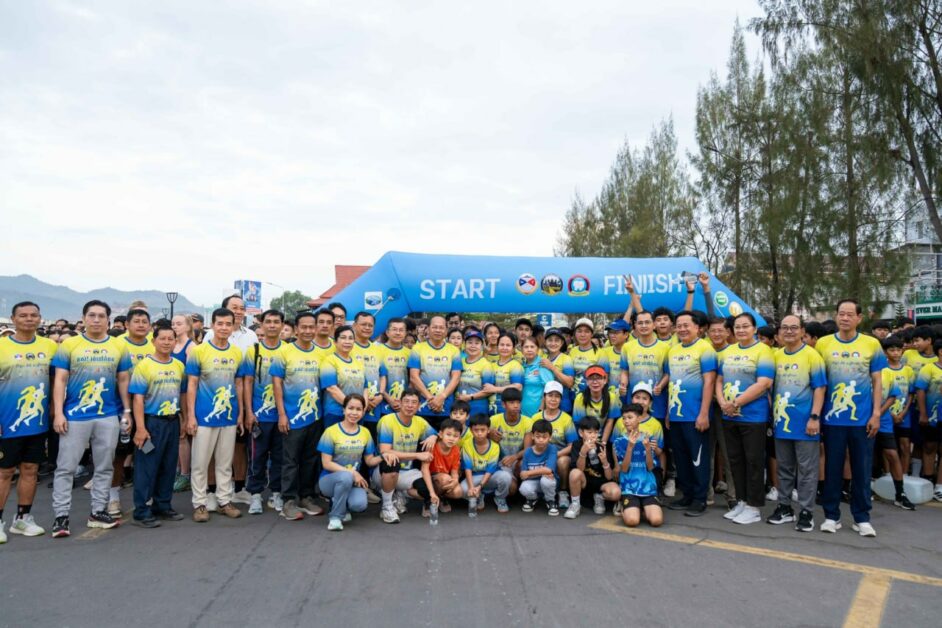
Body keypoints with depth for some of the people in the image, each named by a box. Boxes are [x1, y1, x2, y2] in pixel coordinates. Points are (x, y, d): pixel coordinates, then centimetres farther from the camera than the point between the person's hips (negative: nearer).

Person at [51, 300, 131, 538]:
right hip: (74, 416, -2)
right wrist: (58, 413, -9)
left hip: (108, 417, 2)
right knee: (66, 467, 2)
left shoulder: (119, 346, 4)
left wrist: (127, 410, 5)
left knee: (104, 467, 9)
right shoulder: (69, 345, -2)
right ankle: (61, 516, 12)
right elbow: (60, 380, -3)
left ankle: (98, 511, 20)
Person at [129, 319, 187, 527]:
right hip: (152, 422, -5)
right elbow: (137, 398, -12)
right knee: (146, 468, 1)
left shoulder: (179, 366, 7)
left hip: (173, 422, 5)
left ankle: (163, 506, 24)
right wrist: (140, 427, -17)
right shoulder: (144, 365, -9)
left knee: (168, 467, 12)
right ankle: (142, 512, 9)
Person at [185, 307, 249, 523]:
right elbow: (191, 385, -5)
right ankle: (199, 504, 15)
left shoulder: (237, 353, 5)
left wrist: (241, 414, 10)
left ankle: (224, 501, 21)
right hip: (204, 417, -3)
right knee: (200, 463, 5)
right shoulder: (199, 351, -6)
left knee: (225, 463, 12)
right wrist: (190, 416, -9)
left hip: (230, 417, 4)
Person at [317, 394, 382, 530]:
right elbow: (326, 464, -12)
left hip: (354, 480, 3)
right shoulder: (331, 431, -9)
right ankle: (335, 516, -13)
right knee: (346, 476, -38)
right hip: (329, 479, -3)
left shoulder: (365, 433, 4)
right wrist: (351, 473, -21)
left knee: (359, 504, -29)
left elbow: (369, 461, 5)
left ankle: (342, 506, 10)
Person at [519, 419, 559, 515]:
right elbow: (522, 475, -9)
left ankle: (550, 501, -1)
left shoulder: (552, 449, -15)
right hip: (533, 482, 2)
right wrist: (541, 472, -23)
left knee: (545, 480, -36)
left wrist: (528, 473, -17)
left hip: (548, 481, -1)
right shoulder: (528, 451, -7)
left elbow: (548, 470, -27)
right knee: (524, 489, -31)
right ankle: (532, 498, 9)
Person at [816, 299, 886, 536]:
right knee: (832, 468, 7)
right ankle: (831, 515, 18)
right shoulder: (823, 344, 1)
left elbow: (877, 381, 5)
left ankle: (862, 518, 20)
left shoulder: (872, 344, 2)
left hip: (863, 418, 0)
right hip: (832, 418, 0)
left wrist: (876, 414, -2)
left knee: (862, 470, 8)